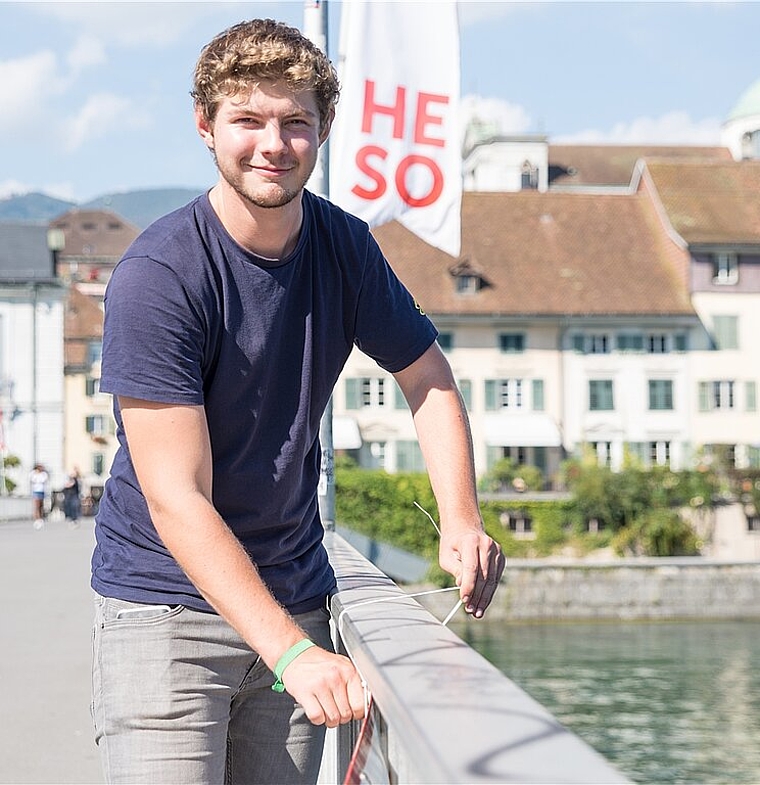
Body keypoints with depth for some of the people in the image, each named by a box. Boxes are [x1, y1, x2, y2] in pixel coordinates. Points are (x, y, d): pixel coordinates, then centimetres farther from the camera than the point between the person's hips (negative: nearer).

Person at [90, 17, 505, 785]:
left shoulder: (344, 247, 1)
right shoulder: (157, 275, -17)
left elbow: (428, 379, 14)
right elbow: (176, 500, -21)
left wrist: (459, 523, -4)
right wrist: (293, 654, -29)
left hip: (295, 598, 5)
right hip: (166, 605, -5)